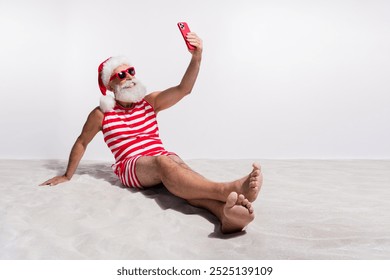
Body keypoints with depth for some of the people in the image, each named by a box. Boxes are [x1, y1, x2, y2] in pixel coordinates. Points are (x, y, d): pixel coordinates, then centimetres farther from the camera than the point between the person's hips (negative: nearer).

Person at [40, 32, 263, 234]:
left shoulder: (150, 102, 13)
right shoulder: (101, 114, 8)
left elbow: (183, 89, 1)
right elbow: (82, 143, 21)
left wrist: (197, 57, -14)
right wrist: (68, 175, 24)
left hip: (163, 158, 3)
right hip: (131, 166, -3)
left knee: (181, 171, -35)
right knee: (163, 163, -38)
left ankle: (227, 213, -64)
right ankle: (228, 190, -61)